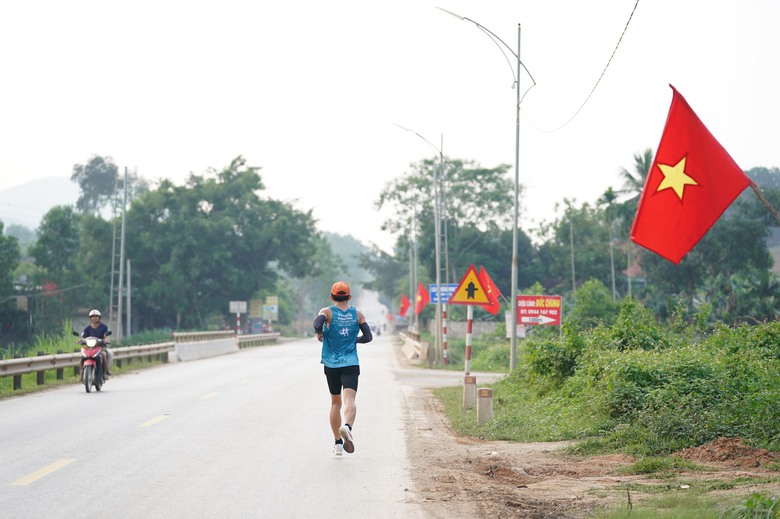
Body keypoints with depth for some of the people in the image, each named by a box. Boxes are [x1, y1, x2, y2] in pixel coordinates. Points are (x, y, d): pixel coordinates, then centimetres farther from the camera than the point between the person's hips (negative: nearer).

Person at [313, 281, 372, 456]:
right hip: (351, 364, -1)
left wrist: (319, 333, -1)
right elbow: (368, 337, 6)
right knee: (349, 399, -15)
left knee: (335, 402, 14)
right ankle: (347, 427, -45)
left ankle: (337, 443, 16)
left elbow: (317, 324, -22)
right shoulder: (357, 314, 6)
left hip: (331, 365, 1)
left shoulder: (327, 312, -1)